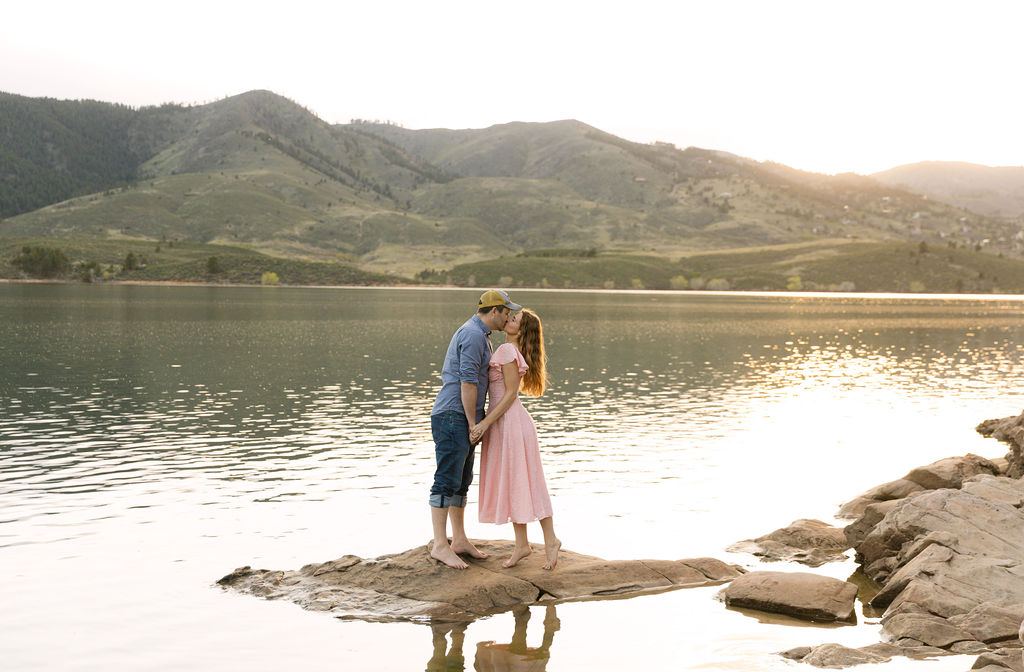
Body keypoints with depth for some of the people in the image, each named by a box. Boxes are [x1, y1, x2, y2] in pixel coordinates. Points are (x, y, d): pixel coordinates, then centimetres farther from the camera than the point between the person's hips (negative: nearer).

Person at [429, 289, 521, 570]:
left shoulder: (474, 334, 21)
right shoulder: (473, 335, -14)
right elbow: (468, 381, -20)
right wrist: (473, 423, -17)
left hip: (463, 419, 11)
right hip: (453, 417, -11)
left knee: (462, 481, 13)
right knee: (447, 481, -9)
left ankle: (460, 540, 20)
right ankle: (440, 545, -8)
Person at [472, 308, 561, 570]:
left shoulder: (507, 350, -14)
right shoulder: (511, 351, 14)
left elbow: (511, 393, -17)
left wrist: (485, 423, -19)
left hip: (510, 421, -10)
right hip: (503, 423, 10)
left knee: (523, 483, -4)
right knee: (509, 485, 10)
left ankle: (550, 540, 4)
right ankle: (521, 544, 14)